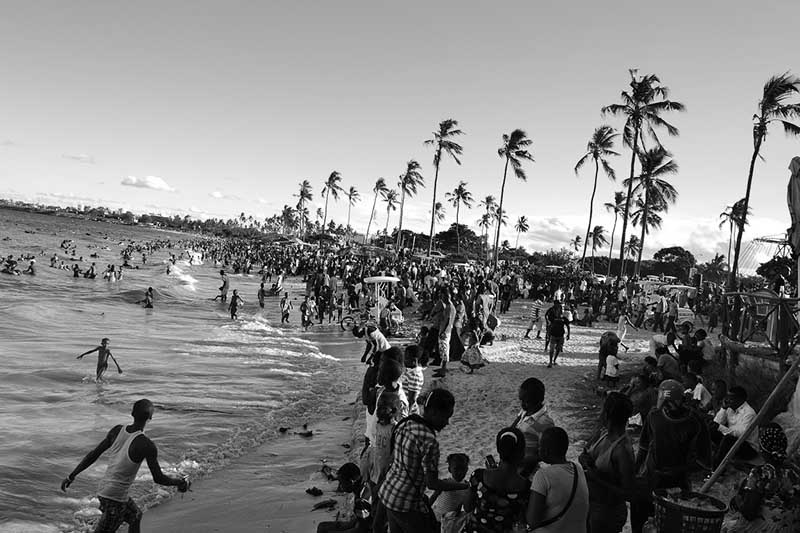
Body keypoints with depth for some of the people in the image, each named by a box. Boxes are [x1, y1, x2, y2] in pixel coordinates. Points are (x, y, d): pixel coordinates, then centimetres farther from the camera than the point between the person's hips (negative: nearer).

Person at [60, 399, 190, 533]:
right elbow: (158, 478, -15)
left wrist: (72, 476, 14)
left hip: (103, 489, 8)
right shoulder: (147, 446, -21)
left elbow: (94, 454, 3)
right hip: (115, 497, -8)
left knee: (135, 516, 25)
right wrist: (180, 482, 1)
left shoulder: (117, 430, -3)